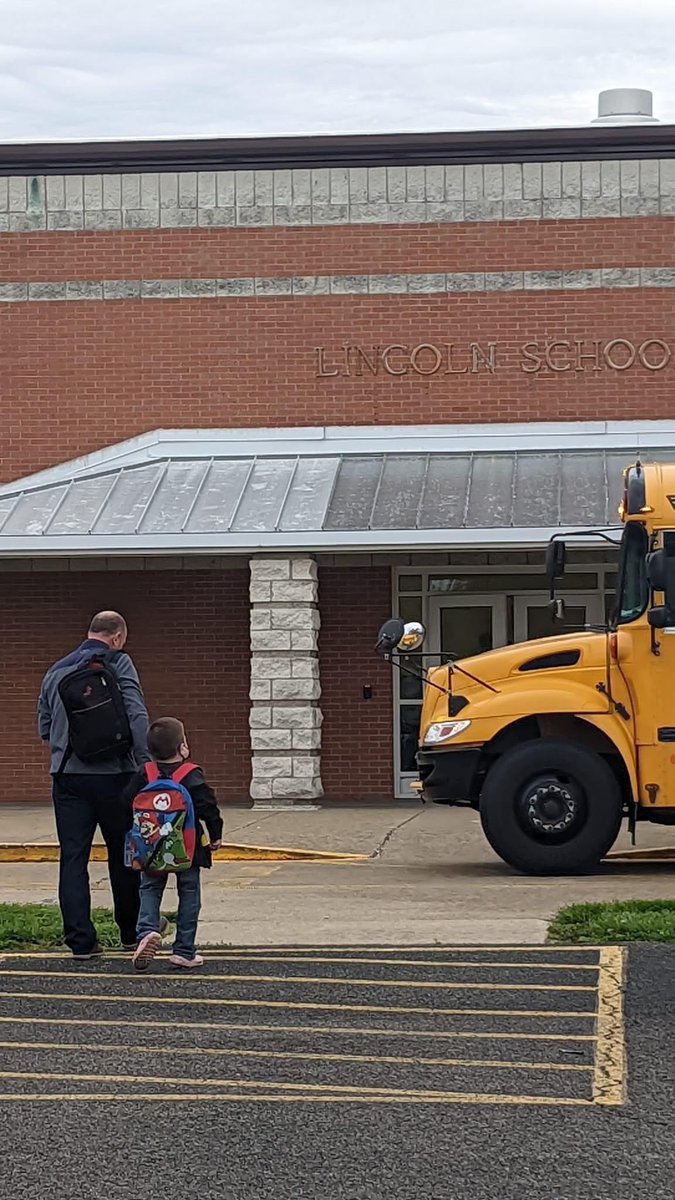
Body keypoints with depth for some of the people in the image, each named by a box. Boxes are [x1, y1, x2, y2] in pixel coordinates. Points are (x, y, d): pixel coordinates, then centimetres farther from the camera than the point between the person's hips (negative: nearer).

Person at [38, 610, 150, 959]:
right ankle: (132, 933, 21)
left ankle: (80, 940, 0)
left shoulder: (56, 672, 8)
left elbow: (44, 727, 12)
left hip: (68, 776, 3)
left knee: (73, 858, 4)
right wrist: (146, 764, -14)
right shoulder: (119, 664, -4)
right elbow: (137, 715, -13)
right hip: (115, 775, -2)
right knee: (123, 856, 11)